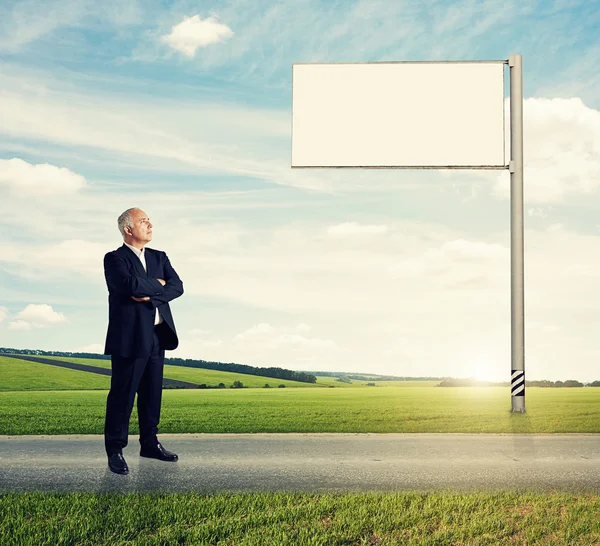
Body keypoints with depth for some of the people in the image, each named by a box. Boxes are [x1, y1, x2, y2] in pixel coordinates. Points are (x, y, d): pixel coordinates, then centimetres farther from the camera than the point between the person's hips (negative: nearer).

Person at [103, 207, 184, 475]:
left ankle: (150, 443, 23)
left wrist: (150, 294, -13)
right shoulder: (115, 259, -5)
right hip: (130, 336, -6)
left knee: (152, 393, 12)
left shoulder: (159, 257, 15)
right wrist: (158, 284, -7)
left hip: (157, 335, 6)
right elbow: (130, 284, -23)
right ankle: (115, 450, 9)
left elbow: (177, 286, 2)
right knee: (122, 394, -1)